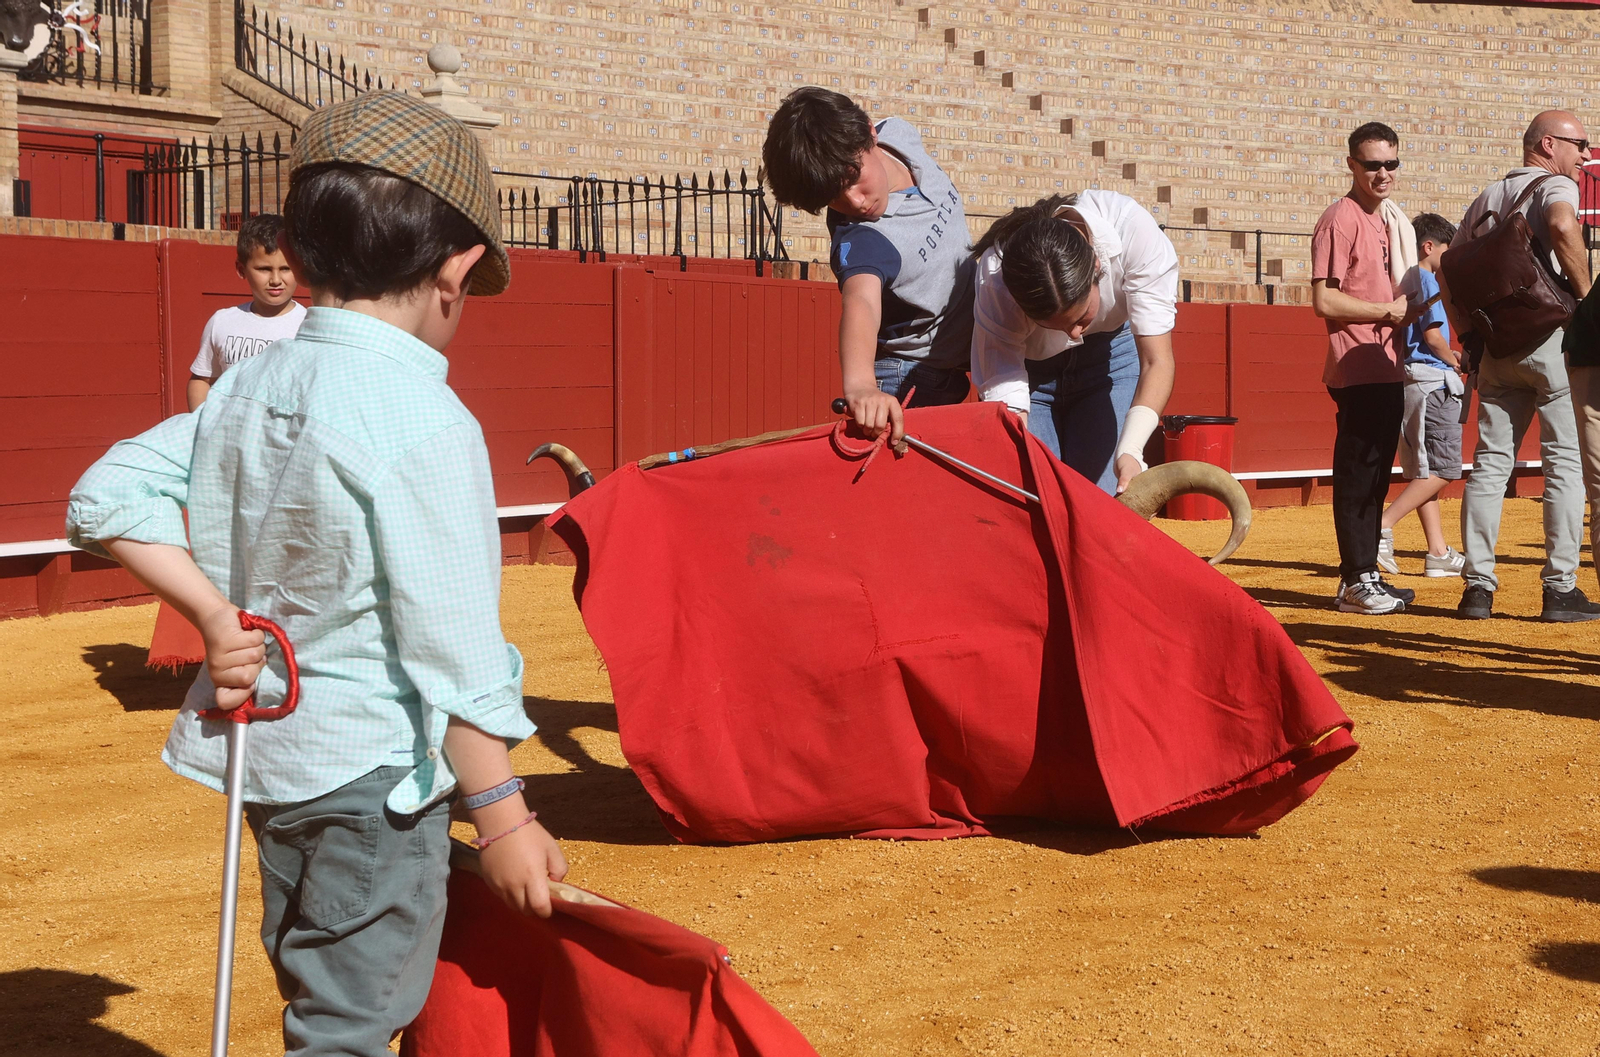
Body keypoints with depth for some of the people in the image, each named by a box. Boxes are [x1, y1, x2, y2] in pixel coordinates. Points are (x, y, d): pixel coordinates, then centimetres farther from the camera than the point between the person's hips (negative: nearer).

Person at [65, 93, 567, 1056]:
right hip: (376, 770, -8)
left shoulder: (248, 387, 2)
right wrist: (503, 818, -14)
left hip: (271, 749, 8)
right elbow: (449, 644, -21)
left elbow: (108, 497, 3)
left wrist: (214, 613, -1)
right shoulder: (426, 422, -20)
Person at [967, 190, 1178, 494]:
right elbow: (1003, 395, -31)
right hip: (1029, 369, 0)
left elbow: (1157, 361, -31)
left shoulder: (1134, 230, -33)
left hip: (1111, 356, 0)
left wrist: (1130, 451, -45)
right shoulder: (995, 283, -33)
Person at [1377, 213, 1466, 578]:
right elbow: (1432, 333, -16)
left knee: (1422, 472, 8)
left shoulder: (1405, 281, 17)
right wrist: (1454, 361, 0)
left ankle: (1438, 552, 9)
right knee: (1441, 469, -9)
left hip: (1411, 383, 9)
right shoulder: (1427, 280, -7)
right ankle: (1382, 526, -18)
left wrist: (1448, 357, 18)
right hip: (1432, 382, -9)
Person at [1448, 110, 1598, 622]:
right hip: (1551, 339, -6)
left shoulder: (1486, 197, 20)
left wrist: (1467, 332, 18)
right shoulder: (1556, 186, -1)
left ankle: (1477, 585, 4)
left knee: (1490, 461, 7)